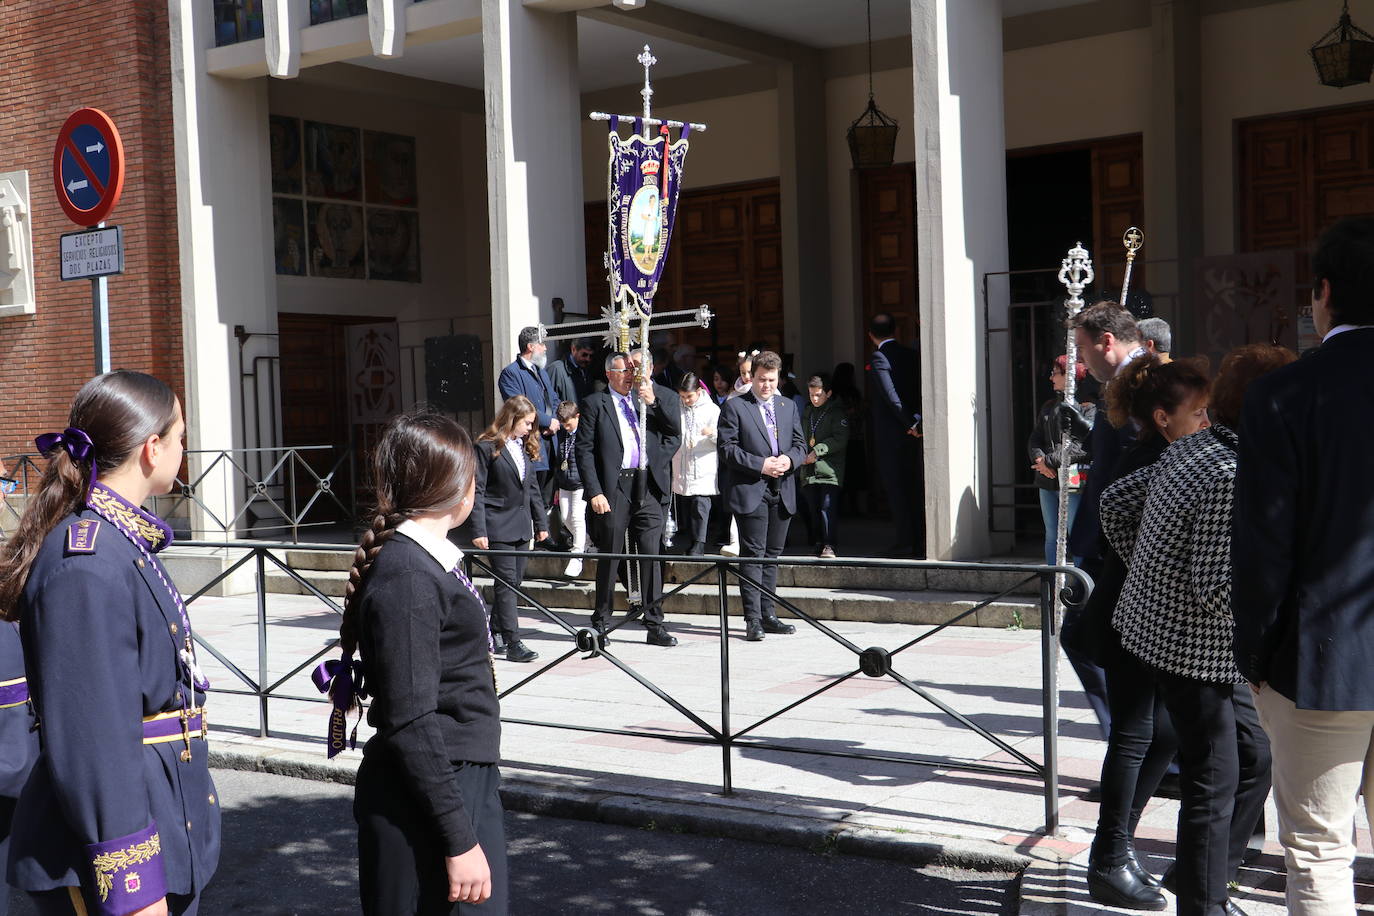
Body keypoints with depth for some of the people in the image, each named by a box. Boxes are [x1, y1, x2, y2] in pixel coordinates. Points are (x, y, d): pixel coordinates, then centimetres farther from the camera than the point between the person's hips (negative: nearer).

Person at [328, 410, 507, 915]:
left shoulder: (437, 556, 10)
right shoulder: (405, 578, -19)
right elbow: (410, 724, -21)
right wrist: (459, 840, -20)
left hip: (467, 781, 9)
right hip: (425, 802, -9)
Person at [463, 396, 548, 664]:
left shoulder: (525, 446, 15)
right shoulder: (487, 447, -8)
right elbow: (477, 491, -10)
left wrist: (541, 523, 17)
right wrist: (477, 530, -16)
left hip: (521, 526, 7)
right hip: (498, 526, -7)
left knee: (514, 581, 9)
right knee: (507, 581, -9)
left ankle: (496, 632, 22)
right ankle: (513, 644, -9)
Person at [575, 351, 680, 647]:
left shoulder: (647, 399, 16)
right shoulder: (595, 404, 4)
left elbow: (675, 430, 7)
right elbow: (584, 450, -2)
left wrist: (654, 400, -5)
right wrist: (594, 492, -10)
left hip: (648, 487, 3)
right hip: (614, 487, -3)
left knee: (651, 554, 1)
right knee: (610, 555, 4)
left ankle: (654, 625, 4)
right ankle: (601, 620, 19)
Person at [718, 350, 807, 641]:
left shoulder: (788, 406, 16)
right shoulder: (734, 407, -1)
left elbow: (800, 443, 16)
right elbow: (727, 447, -7)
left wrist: (789, 459, -6)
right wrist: (760, 465, -15)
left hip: (782, 492, 6)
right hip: (751, 491, -5)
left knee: (772, 555, 10)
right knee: (753, 555, -7)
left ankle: (767, 616, 17)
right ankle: (753, 620, -6)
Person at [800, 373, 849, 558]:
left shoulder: (837, 412, 1)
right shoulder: (807, 412, 19)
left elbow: (840, 439, -9)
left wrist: (817, 451, -14)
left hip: (829, 469, -6)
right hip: (809, 471, 6)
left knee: (828, 507, -14)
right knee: (812, 510, 5)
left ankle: (829, 545, -13)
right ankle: (818, 544, 13)